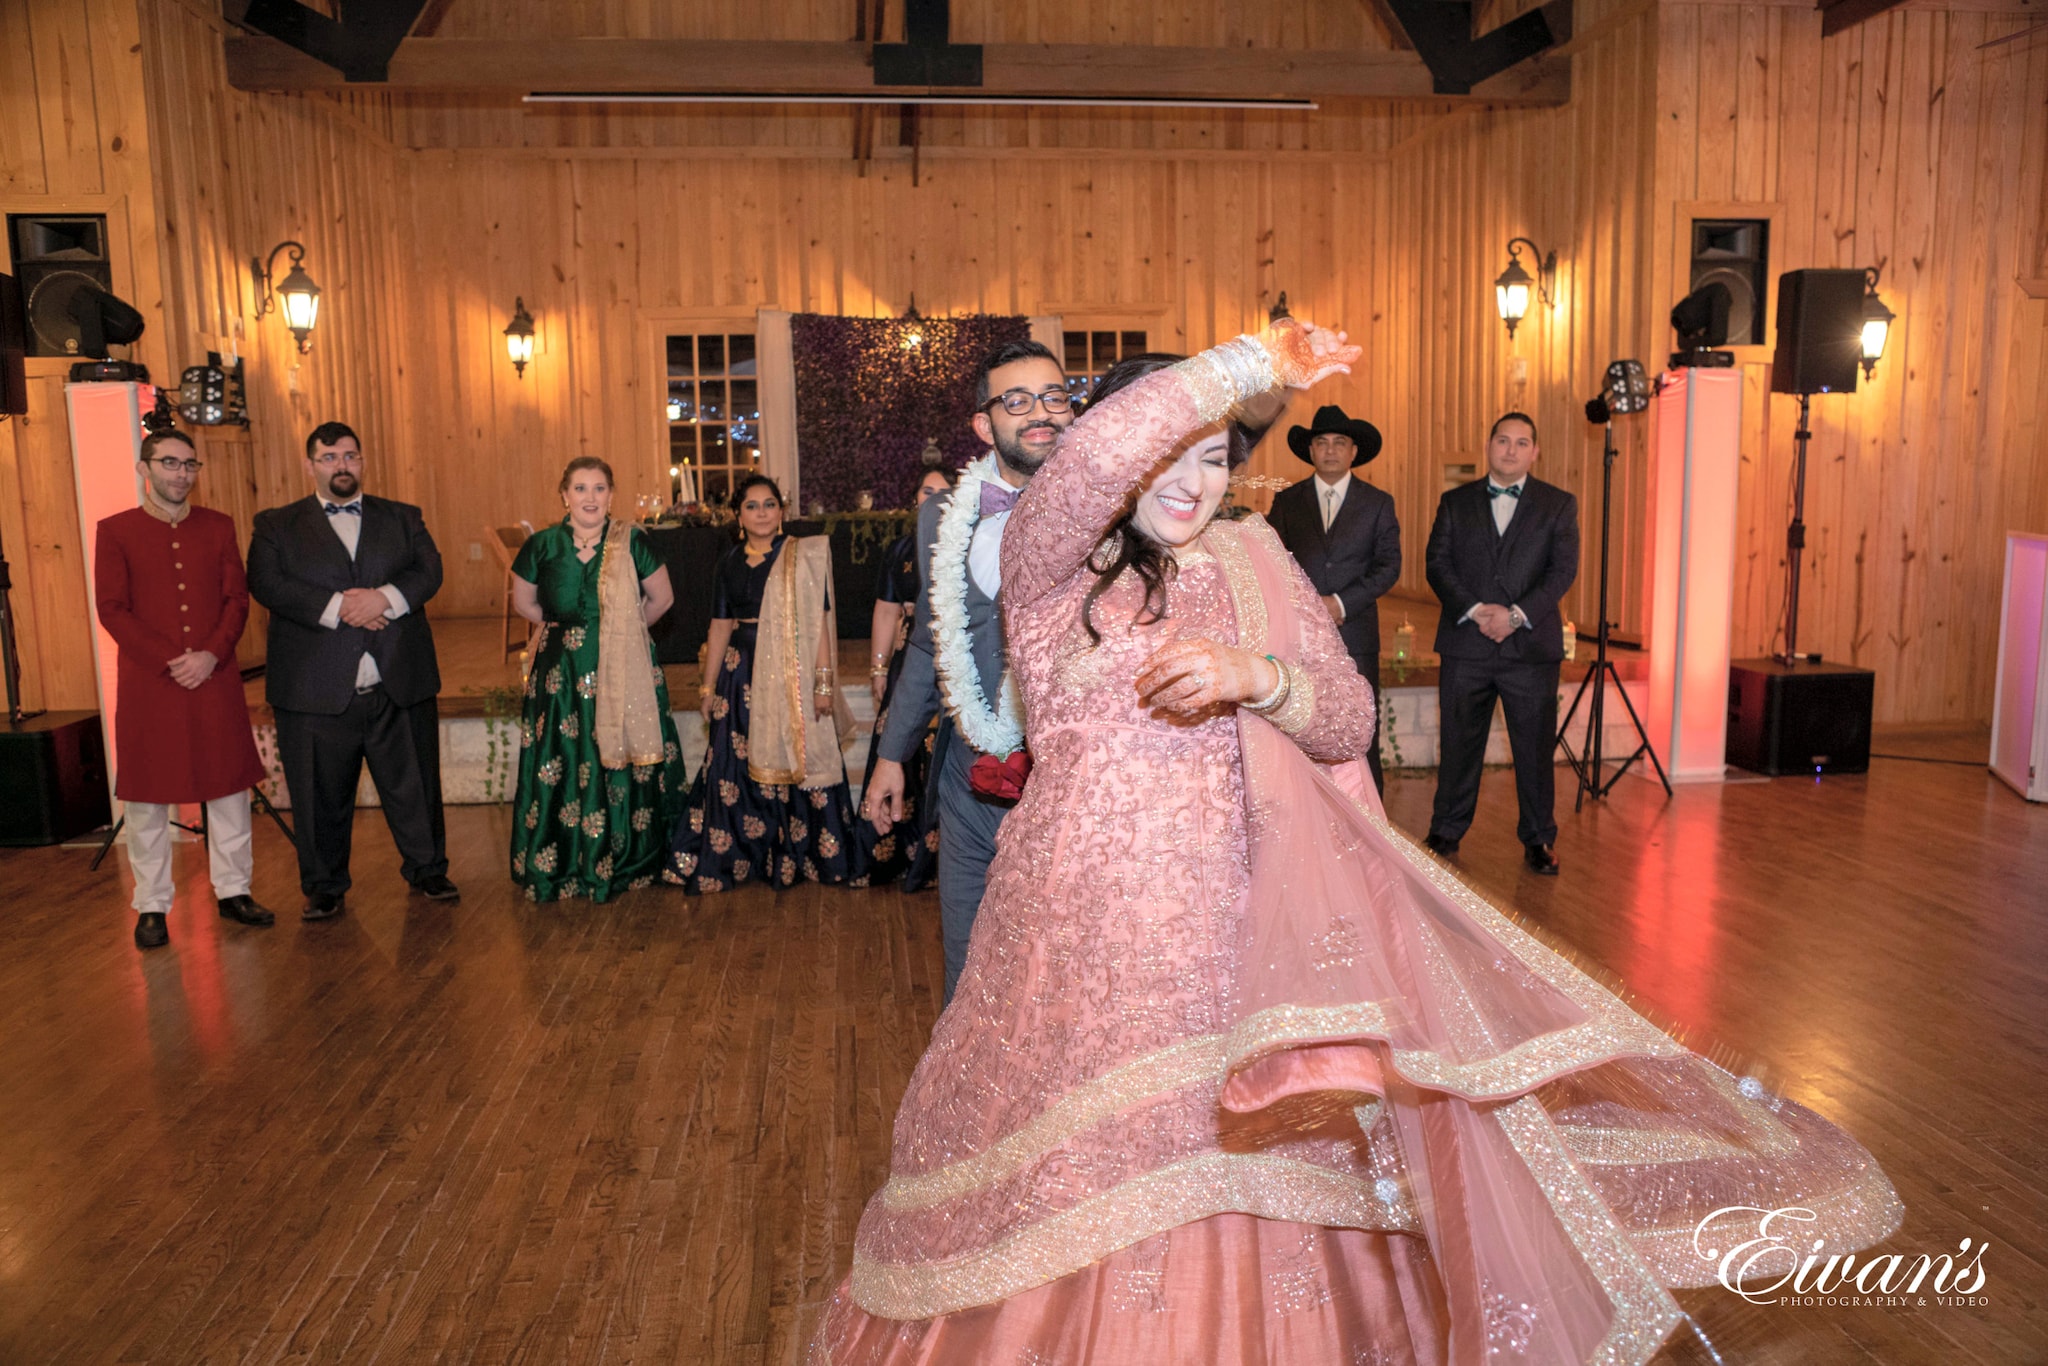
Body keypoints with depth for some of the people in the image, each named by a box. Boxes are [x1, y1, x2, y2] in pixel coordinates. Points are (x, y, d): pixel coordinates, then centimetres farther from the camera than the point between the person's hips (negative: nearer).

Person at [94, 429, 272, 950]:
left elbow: (237, 597, 4)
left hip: (215, 678, 2)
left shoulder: (218, 526, 9)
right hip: (146, 684, -2)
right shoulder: (115, 531, 1)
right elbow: (112, 609, -4)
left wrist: (211, 655, -11)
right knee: (146, 797, 4)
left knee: (230, 786, 8)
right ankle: (152, 907, 14)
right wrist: (168, 663, -13)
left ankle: (232, 891, 21)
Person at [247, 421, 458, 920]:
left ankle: (428, 871, 26)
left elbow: (429, 571, 0)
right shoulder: (276, 526, 8)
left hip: (400, 689, 1)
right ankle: (325, 889, 23)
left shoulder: (403, 518, 14)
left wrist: (383, 598, -18)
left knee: (415, 786, 8)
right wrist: (337, 608, -19)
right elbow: (266, 584, -8)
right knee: (322, 797, 7)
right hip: (316, 691, -1)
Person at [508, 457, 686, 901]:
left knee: (624, 762, 1)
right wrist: (565, 629, 12)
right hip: (561, 673, 1)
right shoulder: (542, 545, -1)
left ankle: (628, 863, 15)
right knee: (561, 764, 1)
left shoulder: (632, 544, -3)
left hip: (625, 672, -1)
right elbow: (523, 603, 14)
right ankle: (563, 866, 15)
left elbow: (661, 598, 10)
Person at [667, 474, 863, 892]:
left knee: (797, 760, -1)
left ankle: (803, 855, 13)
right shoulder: (729, 563, 10)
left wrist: (823, 682, -12)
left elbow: (818, 622, -5)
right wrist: (707, 687, 10)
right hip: (742, 677, 3)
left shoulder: (803, 556, 0)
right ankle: (738, 857, 15)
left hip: (793, 676, -3)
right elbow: (721, 626, 12)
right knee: (736, 766, 3)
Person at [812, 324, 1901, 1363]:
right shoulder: (1051, 565, -2)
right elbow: (1097, 451, -22)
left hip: (1230, 922, 3)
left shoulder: (1255, 578, 9)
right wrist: (1259, 361, -15)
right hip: (1080, 928, -2)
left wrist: (1257, 676, -19)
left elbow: (1349, 722, 1)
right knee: (1074, 1200, 7)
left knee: (1248, 1194, 8)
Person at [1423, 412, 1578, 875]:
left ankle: (1538, 840, 16)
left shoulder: (1559, 505, 8)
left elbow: (1563, 569, -1)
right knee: (1459, 745, 7)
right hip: (1465, 645, 1)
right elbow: (1438, 564, 2)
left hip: (1531, 645, 0)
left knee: (1535, 748, 4)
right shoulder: (1455, 502, 10)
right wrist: (1474, 610, -13)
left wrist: (1517, 614, -14)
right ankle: (1446, 833, 19)